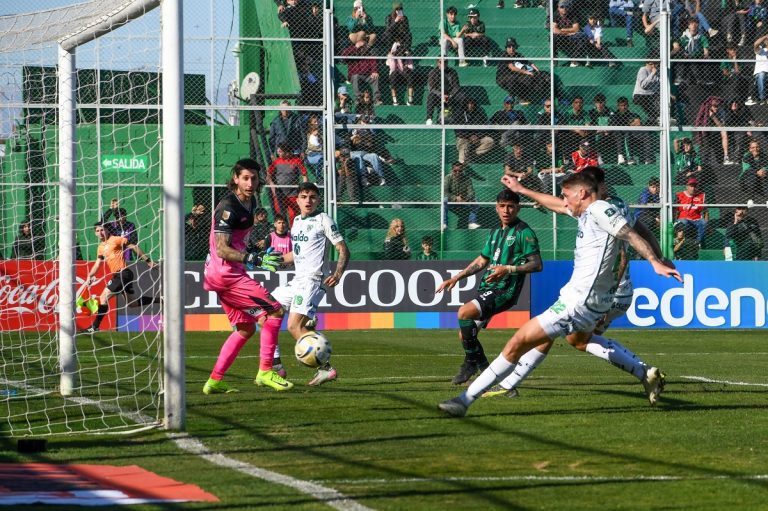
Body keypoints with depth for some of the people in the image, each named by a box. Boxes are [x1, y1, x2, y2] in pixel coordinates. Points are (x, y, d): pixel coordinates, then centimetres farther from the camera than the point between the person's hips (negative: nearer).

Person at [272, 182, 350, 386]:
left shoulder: (323, 220, -5)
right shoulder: (297, 221, 17)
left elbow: (343, 250, -8)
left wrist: (337, 274, -23)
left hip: (312, 280, -9)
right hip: (297, 281, 9)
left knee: (294, 327, -22)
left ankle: (325, 368, -20)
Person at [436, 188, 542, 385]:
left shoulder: (524, 232, -6)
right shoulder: (496, 232, 19)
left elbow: (537, 264, -12)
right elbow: (481, 261, 29)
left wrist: (508, 269, -23)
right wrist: (456, 278, 23)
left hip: (505, 291, -9)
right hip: (487, 288, 9)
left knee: (465, 312, -27)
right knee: (465, 335, 8)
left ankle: (471, 363, -14)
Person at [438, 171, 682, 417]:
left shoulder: (599, 209, -13)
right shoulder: (587, 212, 15)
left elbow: (630, 234, -22)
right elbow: (557, 205, 32)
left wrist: (655, 262, -34)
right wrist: (521, 190, 41)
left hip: (579, 303, -11)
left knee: (517, 343, -10)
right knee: (579, 339, 40)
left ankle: (465, 400, -9)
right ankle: (646, 373, 31)